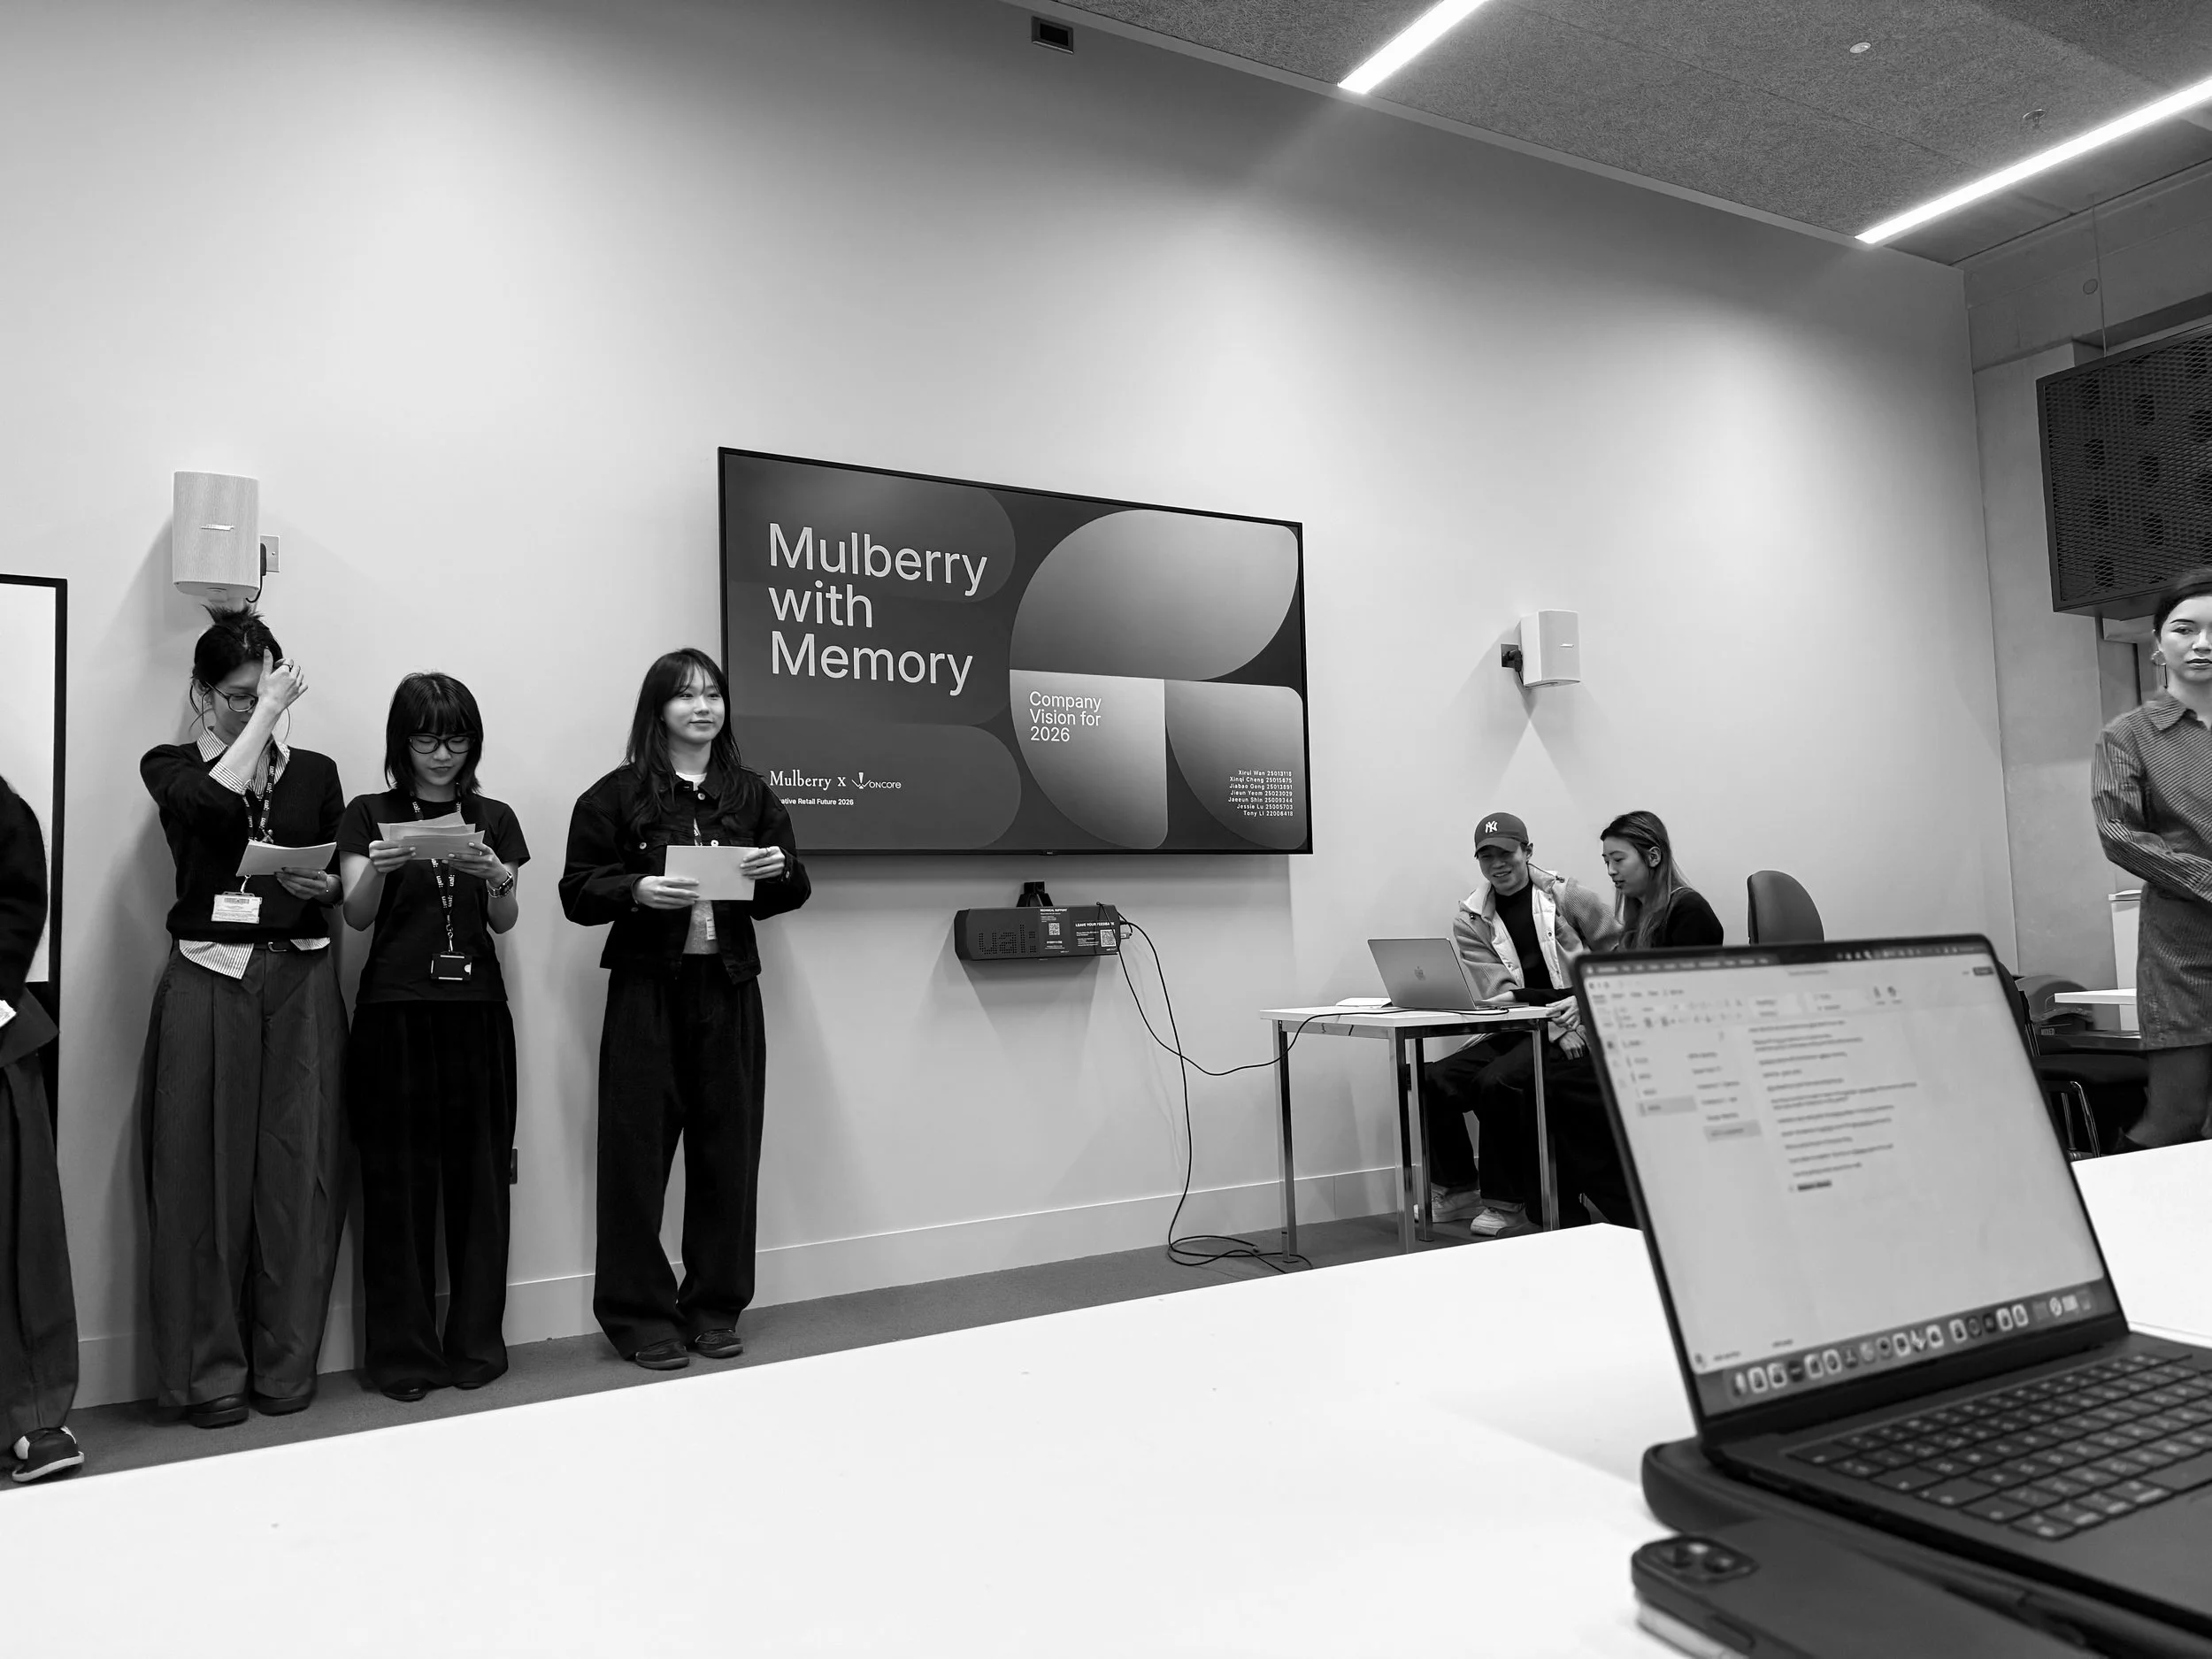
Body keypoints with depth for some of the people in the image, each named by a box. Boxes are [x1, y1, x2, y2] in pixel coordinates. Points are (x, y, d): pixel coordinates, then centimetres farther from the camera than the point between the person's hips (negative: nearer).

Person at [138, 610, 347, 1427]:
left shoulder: (315, 771, 12)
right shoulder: (172, 767, 6)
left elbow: (349, 884, 12)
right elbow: (213, 803, -18)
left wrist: (325, 884, -9)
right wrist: (265, 714, -10)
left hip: (301, 982, 2)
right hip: (208, 982, -2)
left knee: (298, 1170, 2)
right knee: (205, 1171, 0)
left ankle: (286, 1366, 13)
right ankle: (207, 1370, 11)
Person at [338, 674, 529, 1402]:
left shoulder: (494, 819, 11)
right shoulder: (370, 814, 6)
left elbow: (505, 921, 3)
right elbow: (356, 915, -5)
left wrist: (496, 877, -18)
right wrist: (379, 867, -24)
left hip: (477, 1012, 2)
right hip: (394, 1011, -2)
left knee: (478, 1172, 3)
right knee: (398, 1178, 0)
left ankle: (476, 1342, 14)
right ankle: (402, 1350, 11)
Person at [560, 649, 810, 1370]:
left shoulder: (751, 794, 10)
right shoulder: (617, 795, 1)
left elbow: (790, 893, 13)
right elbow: (576, 891, -1)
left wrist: (781, 869, -9)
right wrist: (636, 891, -18)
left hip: (729, 988, 3)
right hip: (647, 990, -3)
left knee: (728, 1147, 6)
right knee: (638, 1149, 1)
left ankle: (716, 1308, 20)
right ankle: (640, 1316, 13)